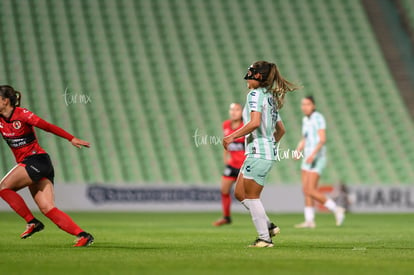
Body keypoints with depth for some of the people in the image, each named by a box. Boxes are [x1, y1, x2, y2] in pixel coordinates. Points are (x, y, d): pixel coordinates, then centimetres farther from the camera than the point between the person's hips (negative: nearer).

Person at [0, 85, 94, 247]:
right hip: (26, 163, 6)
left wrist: (72, 139, -8)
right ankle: (83, 235, -12)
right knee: (47, 209, -7)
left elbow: (48, 127, -7)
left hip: (37, 160, -6)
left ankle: (32, 222, -8)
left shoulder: (22, 114, -8)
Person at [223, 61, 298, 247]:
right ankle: (268, 226, 15)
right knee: (239, 193, 14)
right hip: (269, 151, 9)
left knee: (251, 196, -2)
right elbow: (280, 130, 22)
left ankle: (265, 238, 0)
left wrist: (232, 136, -18)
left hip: (258, 153, -9)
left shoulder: (255, 94, -10)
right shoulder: (270, 97, 18)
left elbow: (255, 122, -24)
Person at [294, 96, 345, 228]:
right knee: (306, 190, 2)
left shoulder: (318, 118, -12)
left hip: (317, 158, -9)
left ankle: (336, 209, -2)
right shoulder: (305, 120, 14)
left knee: (311, 191, -14)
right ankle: (309, 221, 3)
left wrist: (313, 154, -31)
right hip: (308, 158, 9)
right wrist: (298, 151, 1)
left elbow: (323, 139, -20)